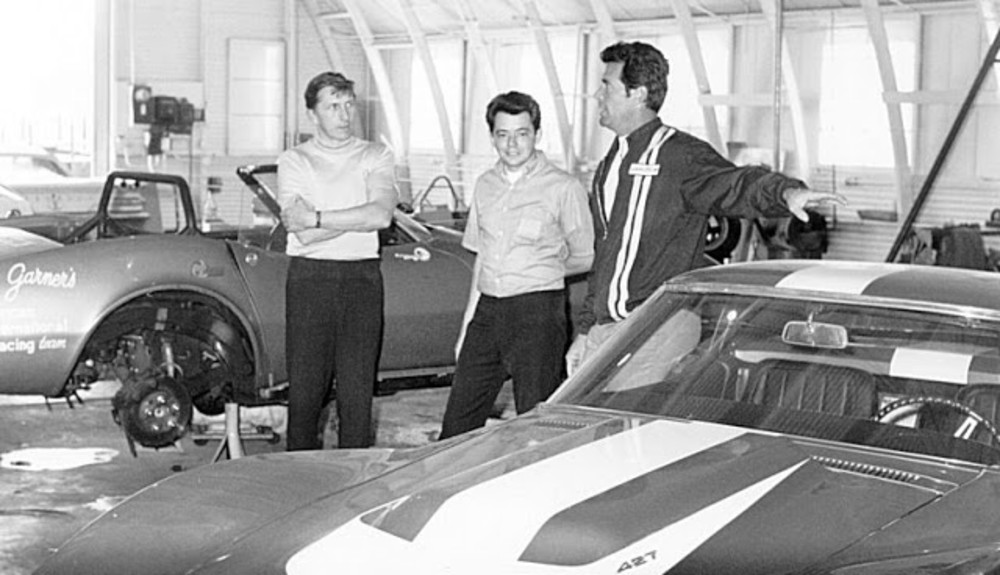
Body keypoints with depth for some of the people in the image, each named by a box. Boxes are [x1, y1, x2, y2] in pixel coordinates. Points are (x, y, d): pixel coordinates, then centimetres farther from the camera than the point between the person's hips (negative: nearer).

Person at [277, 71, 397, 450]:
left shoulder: (375, 156, 9)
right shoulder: (294, 160, 5)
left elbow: (382, 215, -10)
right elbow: (304, 234, -8)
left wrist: (318, 218, -10)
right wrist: (361, 216, -5)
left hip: (363, 277, 1)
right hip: (310, 279, -1)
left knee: (358, 390, 1)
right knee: (305, 387, -1)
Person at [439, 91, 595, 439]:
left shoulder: (564, 188, -5)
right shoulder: (485, 185, 13)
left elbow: (584, 258, 3)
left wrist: (537, 273, 8)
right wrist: (468, 323, 15)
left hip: (538, 311, -6)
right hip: (487, 310, 6)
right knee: (458, 423, 5)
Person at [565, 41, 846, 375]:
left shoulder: (681, 155, -6)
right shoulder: (609, 166, 19)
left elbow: (735, 184, -24)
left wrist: (786, 191, -46)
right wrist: (584, 329, 22)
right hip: (602, 329, 8)